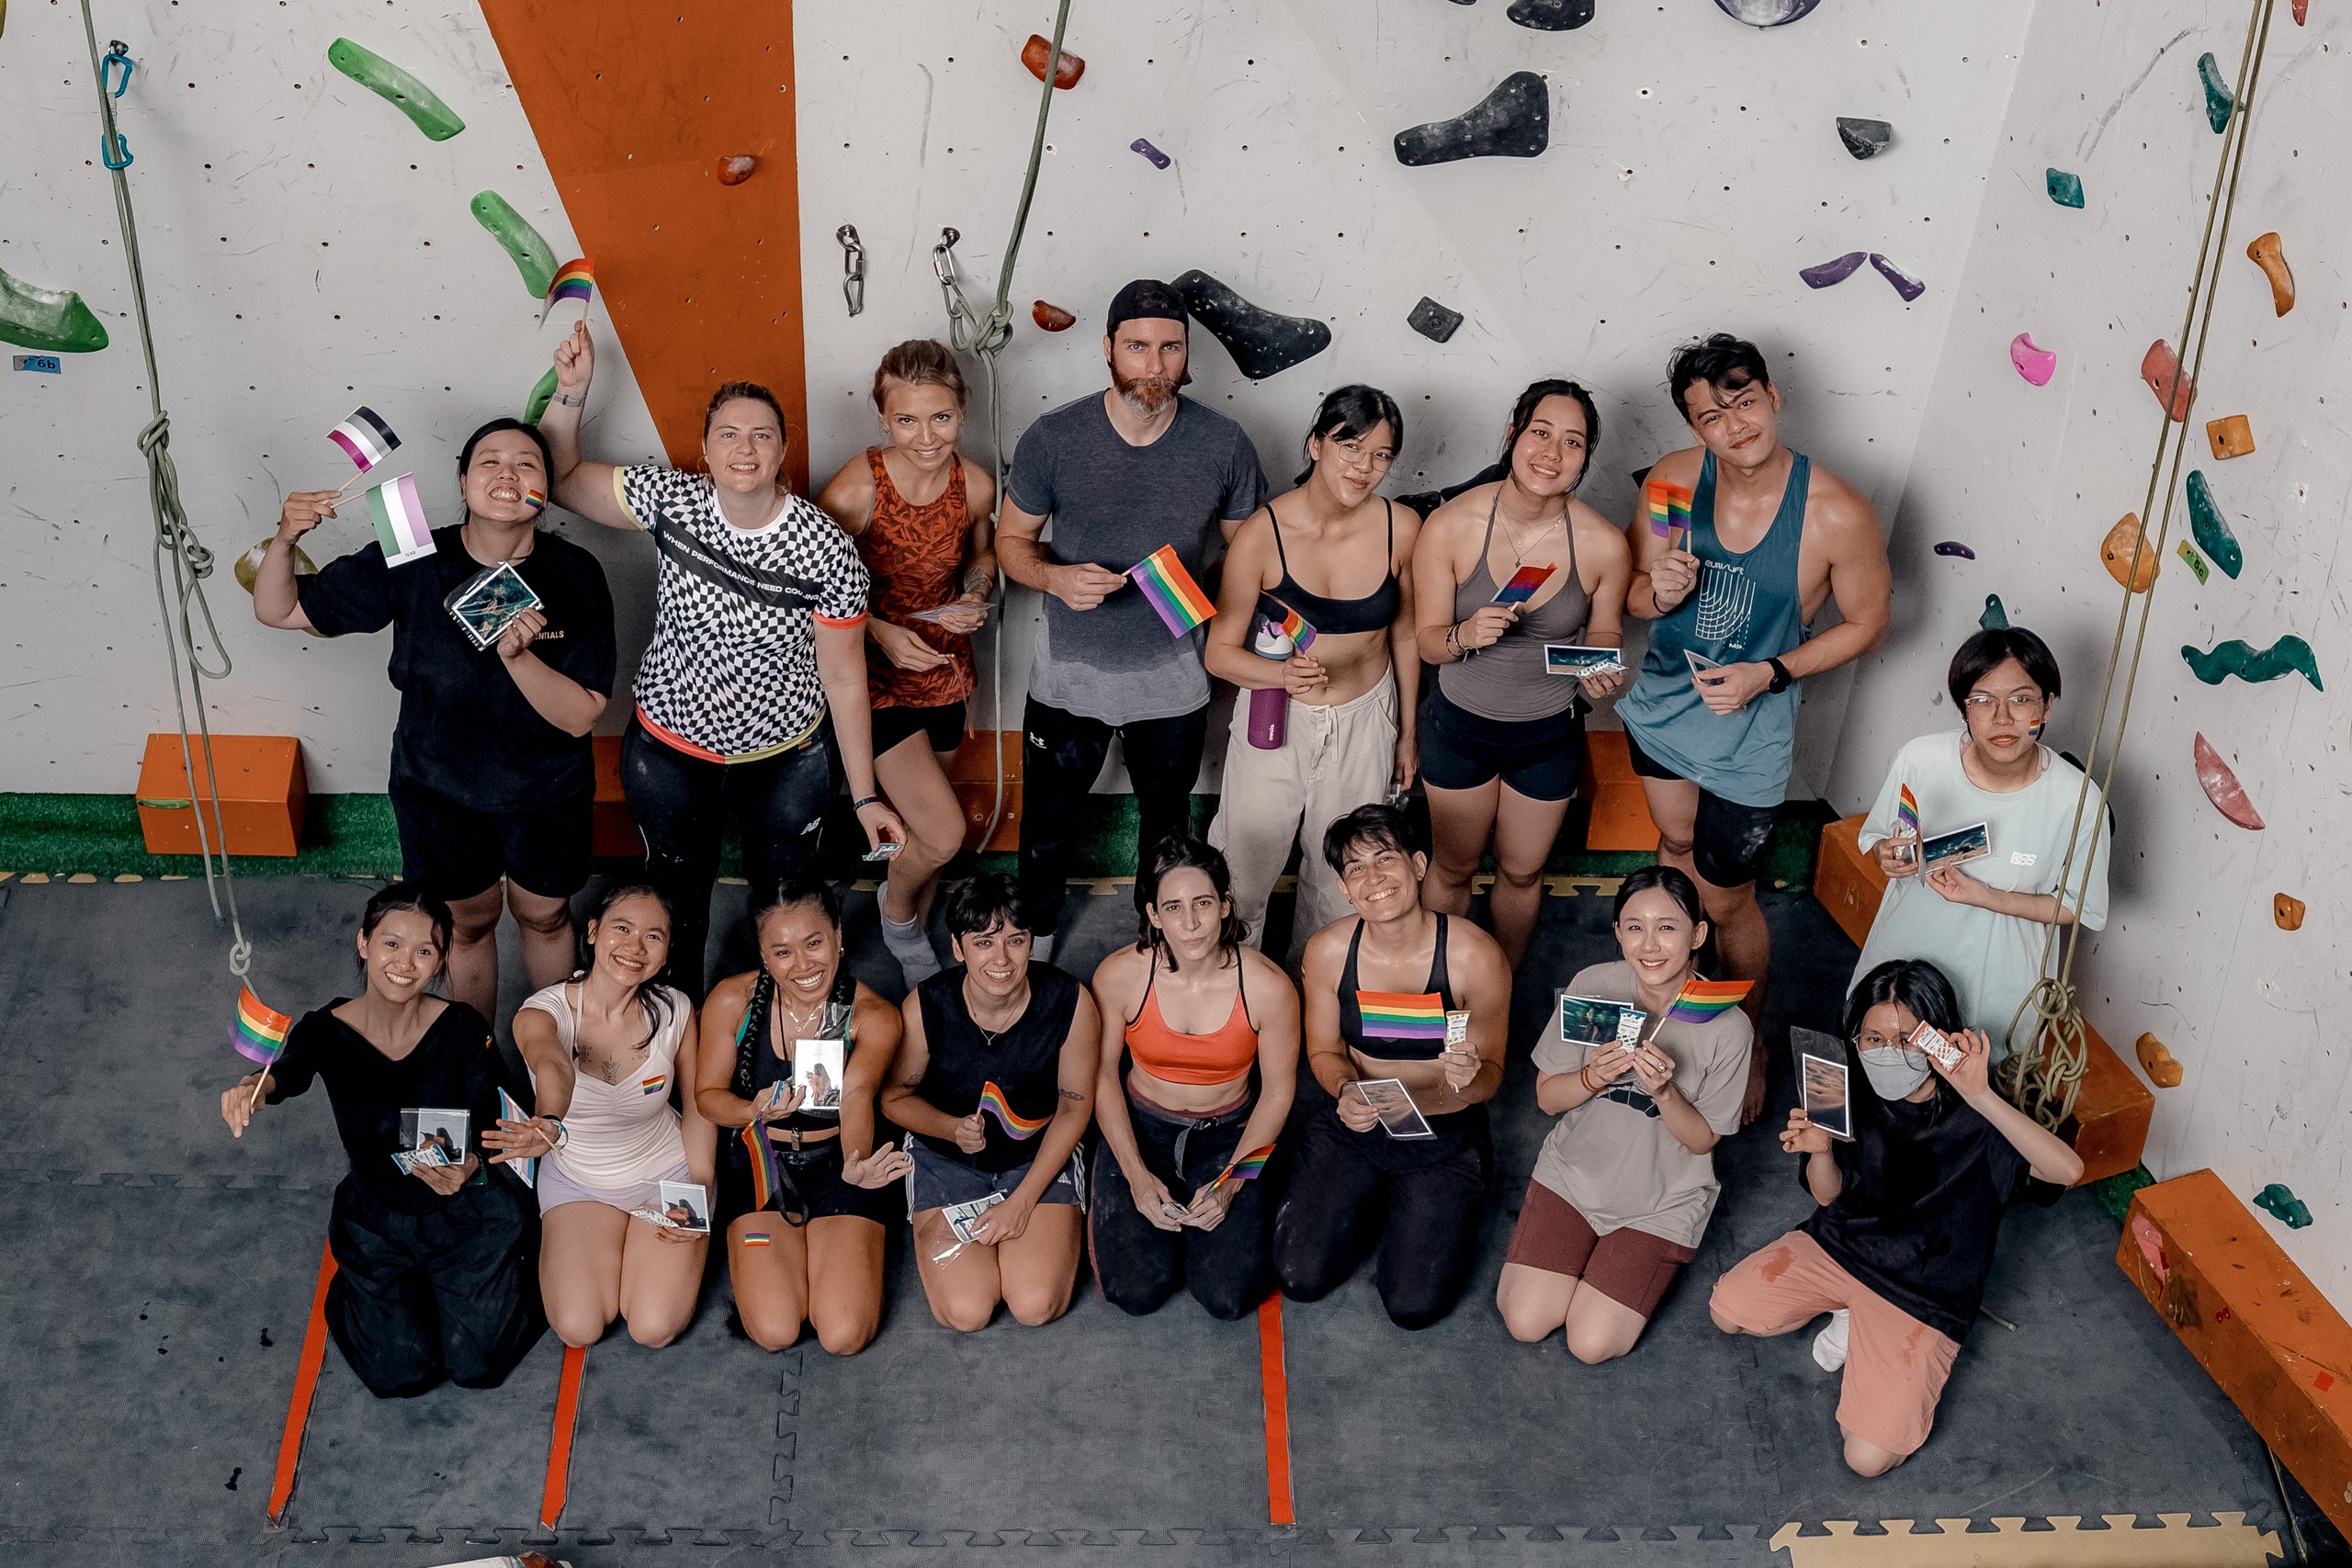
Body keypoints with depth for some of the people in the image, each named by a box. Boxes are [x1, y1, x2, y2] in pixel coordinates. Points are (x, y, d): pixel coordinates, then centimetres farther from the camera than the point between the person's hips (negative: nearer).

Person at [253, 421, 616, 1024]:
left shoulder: (574, 576, -21)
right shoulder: (411, 563, -19)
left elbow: (580, 716, -23)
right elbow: (278, 610, -12)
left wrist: (517, 655, -39)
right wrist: (284, 541, -31)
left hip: (546, 794, 0)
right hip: (439, 792, 0)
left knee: (543, 916, 22)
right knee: (467, 923, 21)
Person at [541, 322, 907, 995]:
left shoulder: (827, 550, -21)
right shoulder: (671, 500, -14)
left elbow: (844, 676, -14)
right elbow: (560, 476, -4)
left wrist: (865, 795, -10)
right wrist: (571, 390, -21)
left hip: (787, 761, -2)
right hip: (667, 753, 2)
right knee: (676, 898, 22)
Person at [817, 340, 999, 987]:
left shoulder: (977, 485, -10)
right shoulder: (855, 490, -25)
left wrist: (978, 596, -9)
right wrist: (881, 632, -24)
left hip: (945, 667, 5)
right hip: (877, 673, -5)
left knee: (921, 825, 21)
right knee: (943, 834, -10)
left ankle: (915, 938, 47)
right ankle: (897, 910, 24)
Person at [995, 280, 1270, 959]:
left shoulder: (1223, 444, -12)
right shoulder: (1052, 439, -15)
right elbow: (1012, 539, -3)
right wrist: (1056, 578, -23)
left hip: (1172, 675, 1)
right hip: (1069, 673, -1)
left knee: (1166, 820, 22)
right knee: (1048, 816, 18)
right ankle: (1036, 928, 44)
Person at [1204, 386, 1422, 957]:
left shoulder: (1401, 529, -9)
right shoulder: (1263, 532, -18)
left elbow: (1404, 636, 6)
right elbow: (1220, 652, -13)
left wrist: (1406, 734, 13)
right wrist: (1284, 674, -32)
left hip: (1366, 721, 2)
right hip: (1274, 719, -2)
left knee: (1341, 884, 17)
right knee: (1243, 876, 8)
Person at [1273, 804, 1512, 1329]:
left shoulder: (1477, 956, -21)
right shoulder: (1327, 950, -14)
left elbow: (1490, 1074, -10)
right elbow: (1324, 1051, 1)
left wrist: (1469, 1080, -35)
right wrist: (1345, 1090, -22)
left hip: (1445, 1136, -2)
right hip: (1353, 1123, 2)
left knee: (1415, 1306, -9)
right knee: (1301, 1279, -7)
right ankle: (1365, 1204, 23)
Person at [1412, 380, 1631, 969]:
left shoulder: (1603, 546, -19)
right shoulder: (1449, 526, -21)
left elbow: (1603, 636, -2)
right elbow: (1429, 639, -13)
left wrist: (1601, 674, -24)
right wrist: (1465, 636, -35)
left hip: (1550, 735, 1)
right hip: (1461, 726, -1)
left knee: (1521, 873, 23)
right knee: (1453, 869, 21)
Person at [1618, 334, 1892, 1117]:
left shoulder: (1838, 514, -25)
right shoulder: (1674, 478, -15)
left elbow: (1865, 624, -10)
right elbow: (1634, 592, -3)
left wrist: (1769, 673, -22)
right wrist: (1658, 591, -27)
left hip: (1748, 730, -4)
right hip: (1661, 701, 4)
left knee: (1726, 901, 7)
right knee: (1678, 845, 29)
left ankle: (1750, 1042, 32)